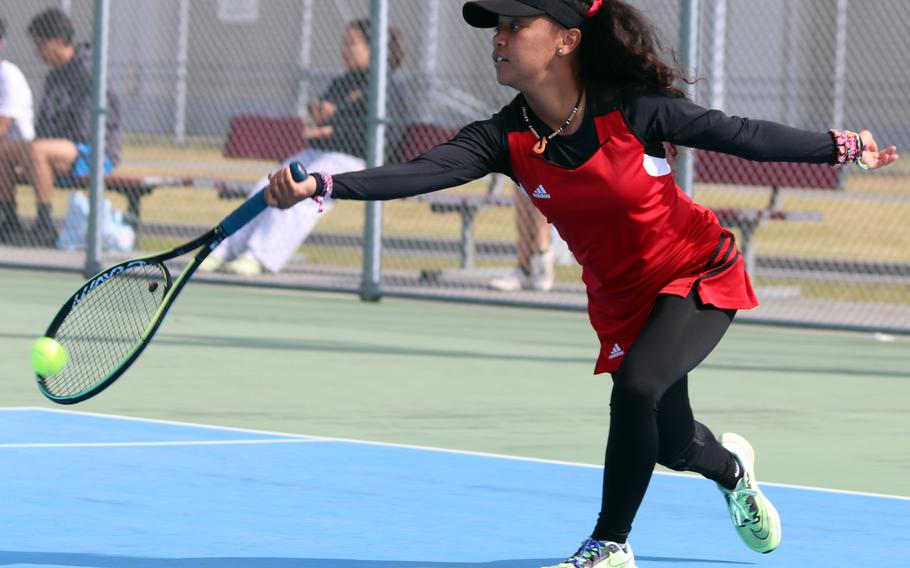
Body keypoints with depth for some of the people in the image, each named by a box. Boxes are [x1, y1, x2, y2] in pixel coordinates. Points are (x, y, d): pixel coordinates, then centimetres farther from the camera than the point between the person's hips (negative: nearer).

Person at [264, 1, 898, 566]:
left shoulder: (632, 109, -25)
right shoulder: (507, 138, -17)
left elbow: (742, 135, -13)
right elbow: (421, 172, -31)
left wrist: (846, 146, -6)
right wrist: (317, 186, -47)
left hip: (701, 275, -4)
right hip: (624, 298, 4)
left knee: (636, 386, -28)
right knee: (672, 445, 13)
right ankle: (730, 465, 53)